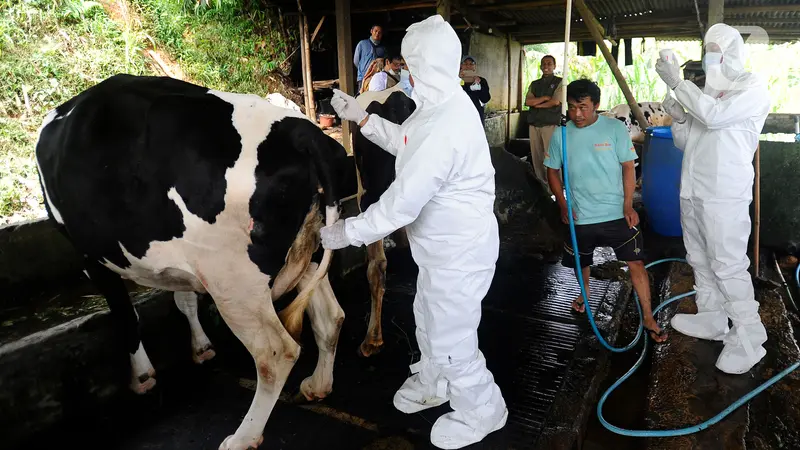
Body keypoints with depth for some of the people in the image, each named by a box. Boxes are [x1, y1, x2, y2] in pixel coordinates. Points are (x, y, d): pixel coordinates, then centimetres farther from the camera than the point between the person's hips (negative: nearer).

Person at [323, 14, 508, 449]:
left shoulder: (444, 126, -32)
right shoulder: (439, 105, 2)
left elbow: (401, 203, -30)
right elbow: (408, 142, 20)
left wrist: (346, 232, -19)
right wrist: (362, 118, 13)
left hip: (460, 251, -10)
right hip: (445, 245, 10)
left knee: (451, 339, 8)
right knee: (429, 319, 27)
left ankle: (481, 412, 34)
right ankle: (433, 383, 53)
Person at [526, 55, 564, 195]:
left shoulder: (559, 82, 6)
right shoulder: (534, 84, 19)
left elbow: (555, 102, -8)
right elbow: (527, 101, 4)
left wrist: (537, 104, 1)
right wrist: (544, 98, -6)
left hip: (551, 124, -5)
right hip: (534, 124, 5)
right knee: (536, 157, 5)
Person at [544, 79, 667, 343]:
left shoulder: (615, 129, -9)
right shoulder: (561, 134, -5)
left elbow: (628, 167, -5)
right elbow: (552, 171, 5)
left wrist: (628, 205, -11)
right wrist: (563, 205, -1)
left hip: (617, 213, -2)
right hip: (580, 216, 2)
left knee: (636, 263, -3)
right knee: (581, 261, 20)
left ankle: (648, 318, 12)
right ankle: (585, 291, 50)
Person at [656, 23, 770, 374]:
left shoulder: (752, 86, -4)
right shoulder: (705, 92, 16)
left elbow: (716, 115, -24)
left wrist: (676, 82, -17)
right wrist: (678, 118, -2)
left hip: (724, 195, -8)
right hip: (692, 191, 8)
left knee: (728, 266, -8)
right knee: (700, 261, 15)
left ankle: (748, 339, 2)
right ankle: (711, 320, 28)